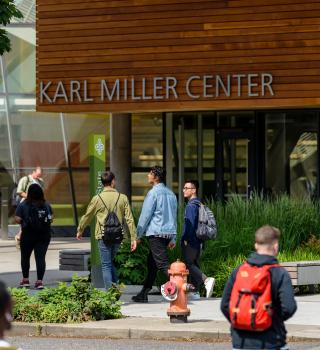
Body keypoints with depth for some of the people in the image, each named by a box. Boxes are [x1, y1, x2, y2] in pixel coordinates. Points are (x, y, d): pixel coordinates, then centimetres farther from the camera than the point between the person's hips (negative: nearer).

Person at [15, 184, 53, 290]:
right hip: (44, 235, 2)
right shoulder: (47, 205, 1)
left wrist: (24, 221, 8)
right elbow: (51, 219, 4)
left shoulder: (23, 205, -8)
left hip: (28, 235, -2)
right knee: (41, 257, 0)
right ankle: (39, 281, -8)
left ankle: (25, 279, 20)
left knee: (25, 257, 16)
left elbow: (17, 219, -12)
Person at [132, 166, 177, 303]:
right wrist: (173, 239, 21)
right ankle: (143, 294, 20)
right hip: (169, 232, 9)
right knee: (151, 263, 15)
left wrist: (138, 235, -2)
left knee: (163, 264, -11)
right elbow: (174, 216, 18)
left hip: (156, 232, -9)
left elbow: (145, 215, -10)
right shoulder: (171, 194, 15)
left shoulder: (153, 193, -10)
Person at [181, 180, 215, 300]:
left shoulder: (191, 206, -14)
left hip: (190, 241, -9)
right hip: (198, 242, 9)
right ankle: (195, 291, 11)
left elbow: (189, 224, -21)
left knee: (189, 264, -6)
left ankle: (206, 280, -23)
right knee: (194, 265, 11)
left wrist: (185, 239, -19)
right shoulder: (199, 204, 14)